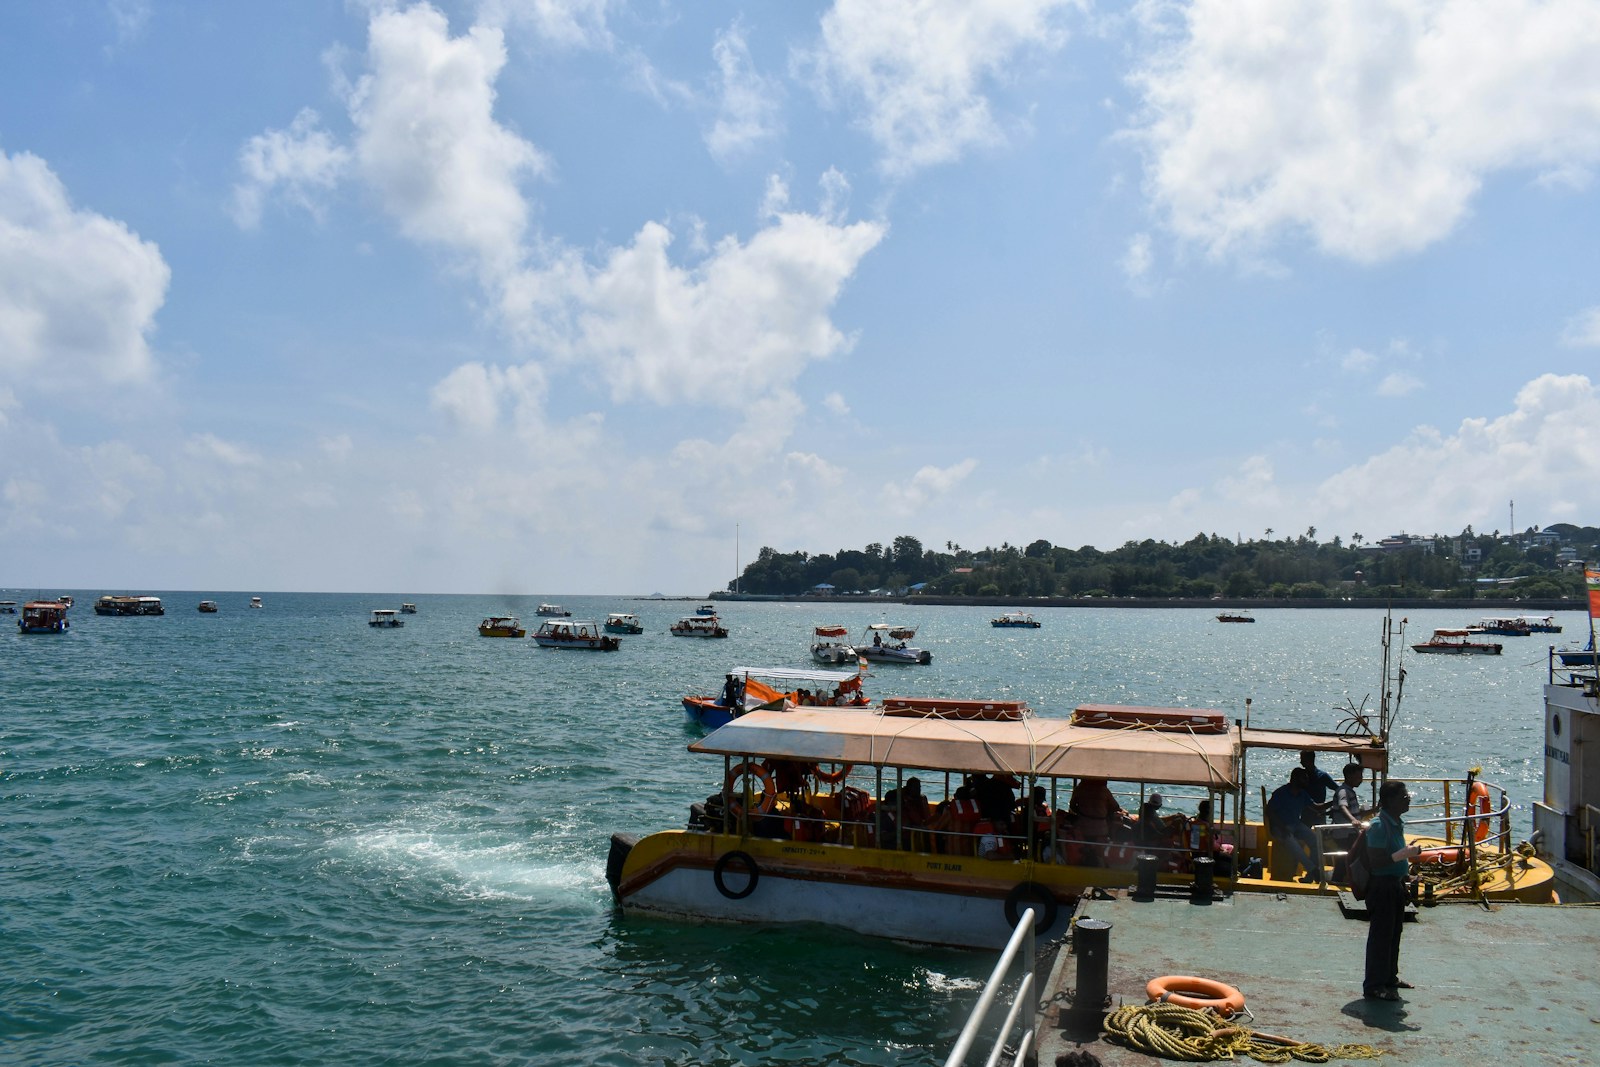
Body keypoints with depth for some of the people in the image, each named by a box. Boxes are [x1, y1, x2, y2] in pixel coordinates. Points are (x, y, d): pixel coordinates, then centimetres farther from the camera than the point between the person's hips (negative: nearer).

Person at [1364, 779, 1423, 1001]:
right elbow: (1375, 861, -27)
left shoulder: (1397, 823, 8)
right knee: (1381, 936, -3)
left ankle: (1390, 978, 35)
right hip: (1382, 886, -10)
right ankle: (1374, 986, 5)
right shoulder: (1379, 825, -22)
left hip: (1396, 884, 10)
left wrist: (1407, 860, 10)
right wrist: (1404, 854, -29)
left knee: (1394, 933, 20)